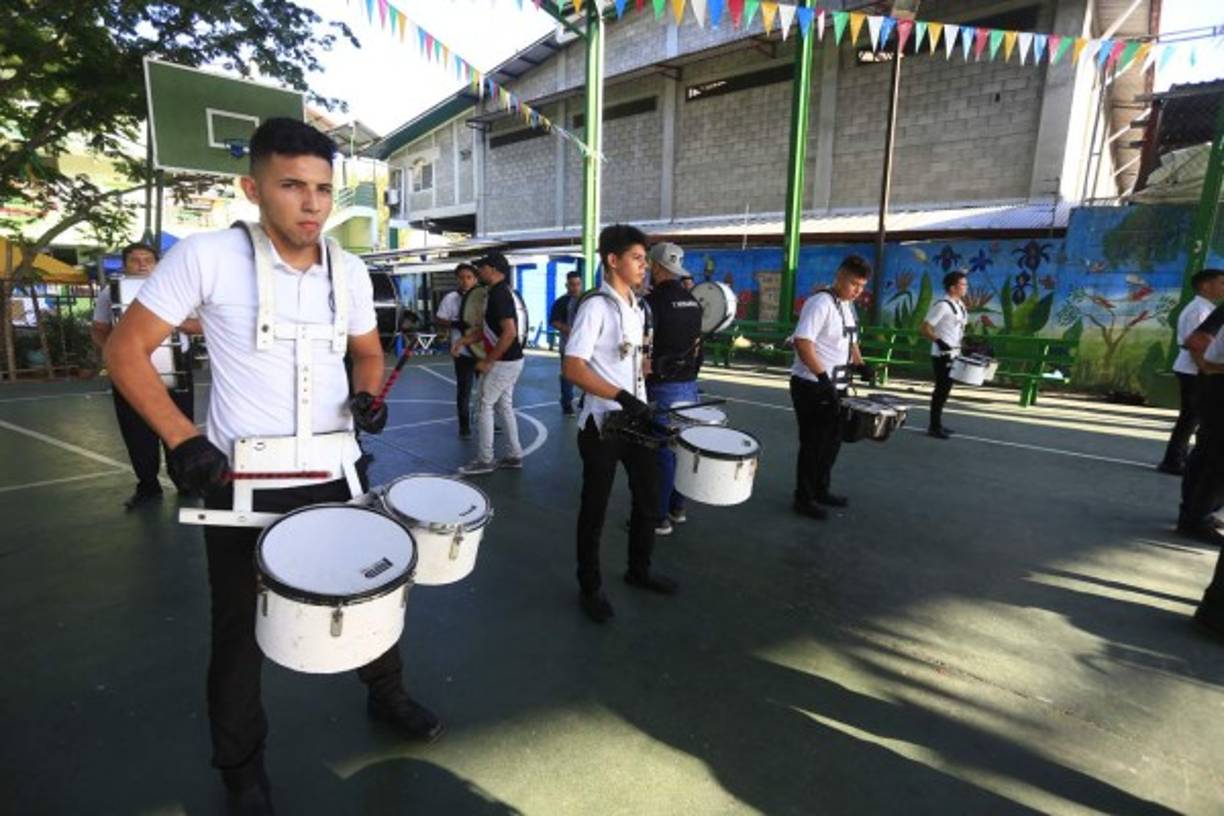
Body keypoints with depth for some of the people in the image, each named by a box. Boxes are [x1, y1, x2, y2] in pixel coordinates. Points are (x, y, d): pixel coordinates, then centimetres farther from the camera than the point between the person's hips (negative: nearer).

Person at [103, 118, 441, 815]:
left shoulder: (350, 272, 1)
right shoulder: (206, 257, -12)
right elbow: (127, 348, -6)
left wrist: (369, 396, -6)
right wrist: (184, 441, -14)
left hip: (335, 470, 4)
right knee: (241, 626, 13)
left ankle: (387, 694, 46)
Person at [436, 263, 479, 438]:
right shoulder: (451, 298, -4)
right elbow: (438, 320, -3)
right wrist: (455, 324, -19)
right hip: (463, 352, -2)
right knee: (463, 390, 5)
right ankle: (464, 426, 19)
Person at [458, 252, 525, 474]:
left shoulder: (499, 294, -19)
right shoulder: (499, 292, 13)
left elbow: (509, 333, -27)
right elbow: (488, 328, 18)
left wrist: (488, 361, -21)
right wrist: (462, 341, 8)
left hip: (503, 362, -10)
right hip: (509, 360, 10)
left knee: (484, 405, -1)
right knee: (504, 405, 15)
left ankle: (485, 460, 7)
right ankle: (514, 455, 22)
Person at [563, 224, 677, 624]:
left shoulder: (637, 307, 11)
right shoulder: (596, 306, -15)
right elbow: (573, 368, -23)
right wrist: (622, 397, -27)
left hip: (637, 419, 8)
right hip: (603, 424, -8)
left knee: (649, 498, 17)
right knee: (595, 509, 6)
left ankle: (639, 569, 38)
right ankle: (589, 587, 24)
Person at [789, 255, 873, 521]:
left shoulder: (848, 306, 13)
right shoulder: (820, 303, -16)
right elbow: (802, 341, -25)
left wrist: (859, 364, 6)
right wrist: (822, 376, -30)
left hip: (835, 386, 9)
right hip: (812, 386, -9)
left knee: (832, 440, 17)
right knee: (813, 444, -1)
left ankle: (821, 490, 32)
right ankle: (804, 498, 13)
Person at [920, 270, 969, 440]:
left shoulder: (961, 305, 13)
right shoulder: (942, 305, -15)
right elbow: (925, 328, -20)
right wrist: (938, 341, -32)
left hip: (954, 355, 9)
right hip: (942, 355, -9)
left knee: (945, 389, 13)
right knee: (941, 389, -5)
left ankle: (936, 423, 22)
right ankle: (934, 426, 3)